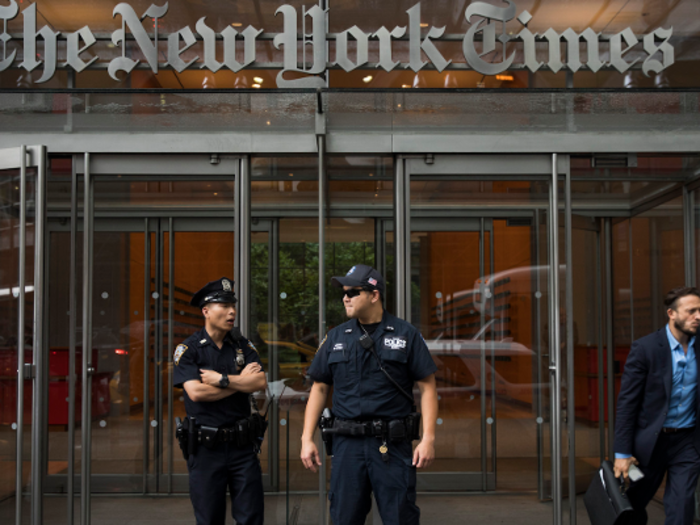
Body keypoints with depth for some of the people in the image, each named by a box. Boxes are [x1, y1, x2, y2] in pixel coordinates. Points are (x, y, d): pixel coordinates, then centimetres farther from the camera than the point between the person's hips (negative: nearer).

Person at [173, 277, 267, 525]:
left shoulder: (243, 346, 8)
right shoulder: (187, 350, -2)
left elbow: (261, 383, -7)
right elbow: (196, 392, -17)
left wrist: (221, 379, -14)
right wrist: (241, 380, -9)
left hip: (242, 445, 3)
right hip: (206, 448, -2)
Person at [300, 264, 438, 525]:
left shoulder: (406, 335, 1)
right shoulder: (336, 337, 10)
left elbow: (427, 387, -1)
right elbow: (319, 388, 12)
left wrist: (428, 438, -10)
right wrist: (307, 439, 4)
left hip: (393, 444, -3)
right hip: (348, 444, 3)